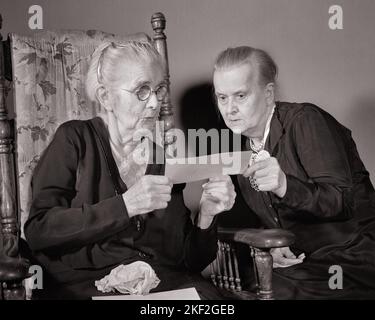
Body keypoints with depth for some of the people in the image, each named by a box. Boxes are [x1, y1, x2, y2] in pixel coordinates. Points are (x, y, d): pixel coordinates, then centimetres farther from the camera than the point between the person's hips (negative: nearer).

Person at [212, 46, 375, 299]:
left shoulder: (305, 120, -13)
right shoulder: (237, 146, 8)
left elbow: (343, 202, -21)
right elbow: (249, 216, 15)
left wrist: (285, 186, -38)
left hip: (351, 262, -5)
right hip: (295, 264, 6)